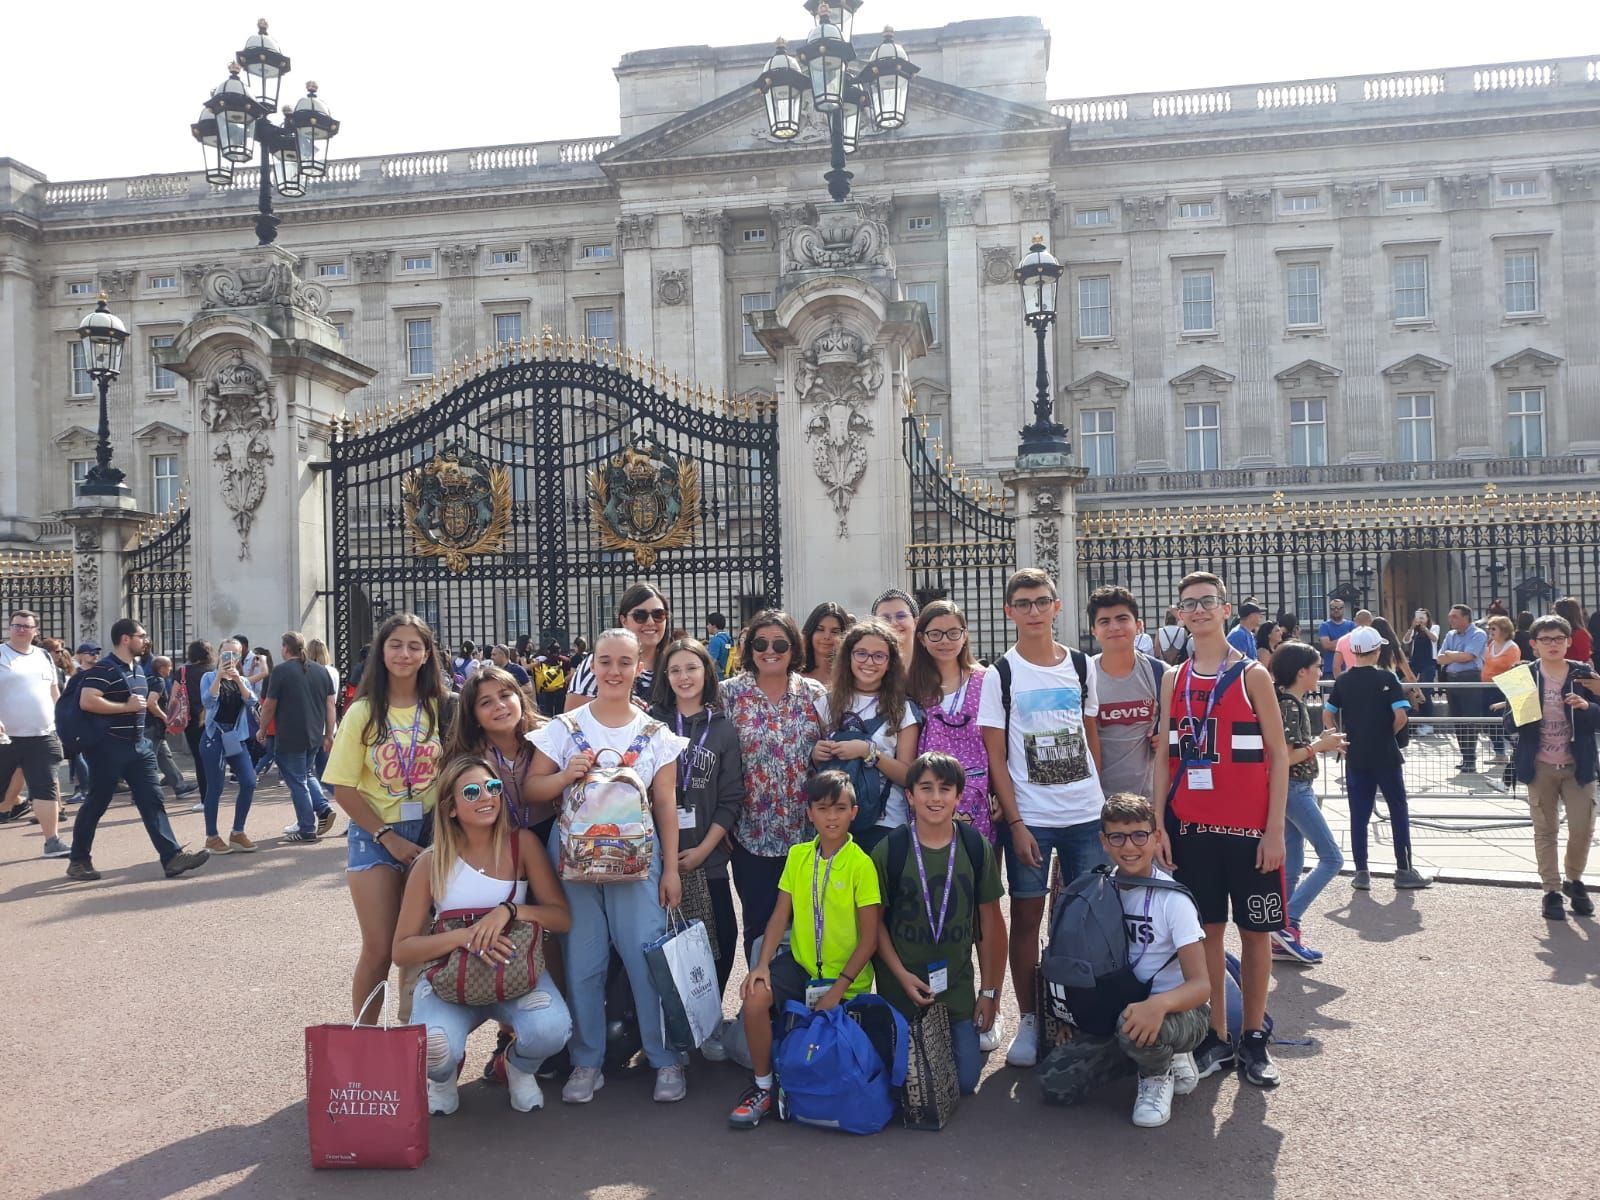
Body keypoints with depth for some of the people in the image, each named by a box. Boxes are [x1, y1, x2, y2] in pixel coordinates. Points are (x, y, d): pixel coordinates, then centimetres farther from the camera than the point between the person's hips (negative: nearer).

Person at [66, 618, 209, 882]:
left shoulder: (139, 668, 14)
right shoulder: (103, 669, -13)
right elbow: (87, 702, -26)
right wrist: (126, 707, -19)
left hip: (138, 746, 8)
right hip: (108, 747, -8)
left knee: (152, 801, 0)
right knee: (96, 804, 4)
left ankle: (172, 857, -6)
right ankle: (78, 860, 19)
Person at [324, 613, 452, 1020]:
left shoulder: (440, 709, 1)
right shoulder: (363, 712, -4)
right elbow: (344, 790, -5)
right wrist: (389, 837, -11)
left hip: (430, 834, 2)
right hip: (375, 835, -2)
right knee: (379, 948, -3)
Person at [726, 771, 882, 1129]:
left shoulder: (861, 864, -14)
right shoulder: (798, 855, 0)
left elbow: (869, 938, -12)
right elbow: (780, 915, 2)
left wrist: (838, 988, -15)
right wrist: (762, 963, -13)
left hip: (846, 977, -3)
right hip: (800, 963, 3)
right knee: (756, 997, -23)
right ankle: (763, 1087, -4)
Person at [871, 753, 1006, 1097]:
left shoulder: (976, 848, -5)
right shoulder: (889, 850, -10)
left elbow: (990, 923, 1)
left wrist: (989, 991, 2)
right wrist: (902, 975, -13)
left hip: (957, 988, 1)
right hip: (901, 988, -1)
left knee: (965, 1081, 0)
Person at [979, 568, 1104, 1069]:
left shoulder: (1081, 666, 6)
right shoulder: (1000, 675, -3)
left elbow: (1093, 738, 13)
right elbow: (995, 757, -4)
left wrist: (1100, 799, 6)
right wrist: (1015, 823, -9)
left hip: (1086, 815, 2)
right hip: (1029, 818, -2)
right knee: (1026, 915, 4)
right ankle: (1029, 1020, 16)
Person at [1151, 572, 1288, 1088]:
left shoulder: (1252, 675, -2)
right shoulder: (1174, 680, 7)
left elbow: (1278, 754, -3)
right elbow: (1164, 755, 7)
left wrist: (1275, 829, -9)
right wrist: (1159, 824, 0)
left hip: (1249, 827, -2)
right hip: (1190, 825, 3)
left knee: (1255, 930, 5)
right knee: (1206, 929, 8)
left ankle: (1253, 1038, 18)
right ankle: (1217, 1038, 17)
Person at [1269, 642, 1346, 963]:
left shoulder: (1292, 703, 13)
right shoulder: (1289, 705, -17)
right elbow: (1285, 757, -22)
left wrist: (1321, 743, 8)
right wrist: (1320, 745, -13)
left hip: (1295, 790, 10)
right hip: (1294, 790, -10)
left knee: (1292, 867, 10)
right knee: (1331, 858, -6)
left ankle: (1283, 941, 13)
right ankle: (1288, 923, -7)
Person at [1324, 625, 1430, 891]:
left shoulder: (1343, 681, 2)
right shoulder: (1386, 678, -8)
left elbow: (1327, 716, 1)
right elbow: (1401, 716, -15)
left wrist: (1341, 739, 8)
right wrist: (1389, 733, 2)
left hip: (1355, 757, 3)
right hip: (1385, 756, -3)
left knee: (1359, 815, 6)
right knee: (1398, 811, 9)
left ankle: (1361, 872, 8)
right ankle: (1404, 870, 11)